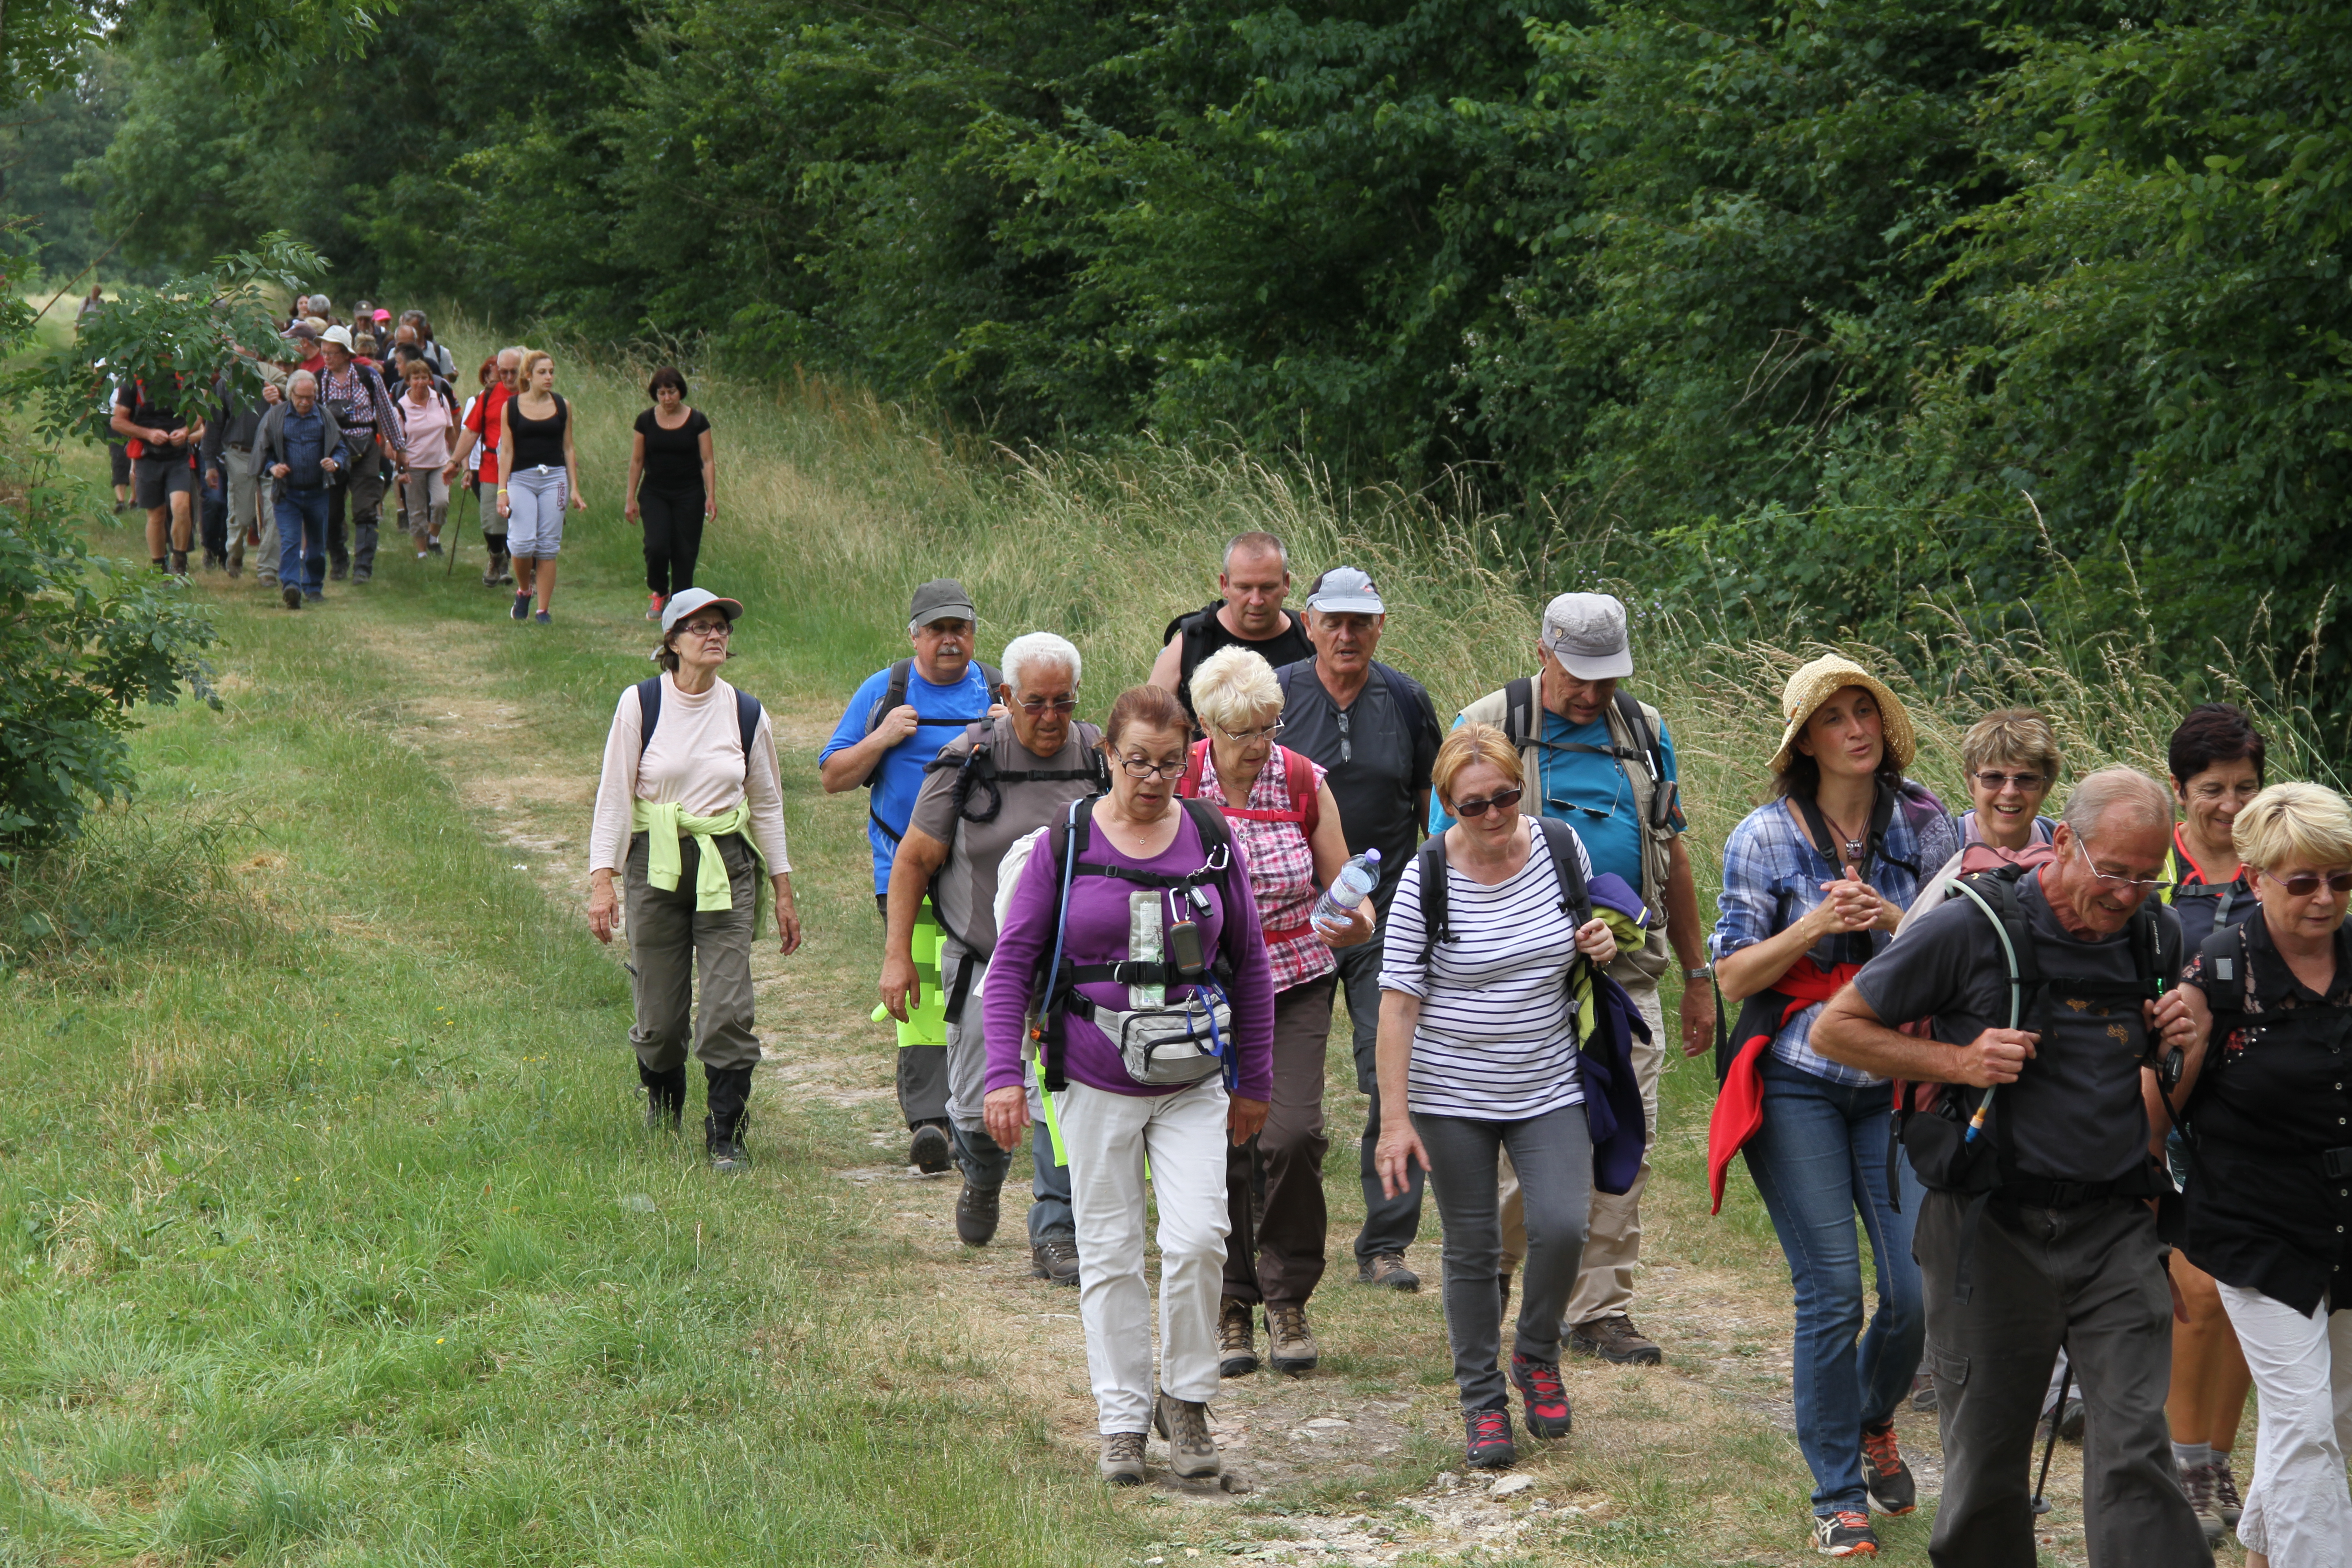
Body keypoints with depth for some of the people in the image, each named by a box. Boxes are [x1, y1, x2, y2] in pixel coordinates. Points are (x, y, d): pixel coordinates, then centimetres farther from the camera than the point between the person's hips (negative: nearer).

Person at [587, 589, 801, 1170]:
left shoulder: (748, 715, 4)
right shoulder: (640, 705, -2)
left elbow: (768, 805, 12)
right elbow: (614, 795, -1)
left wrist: (783, 893, 11)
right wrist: (603, 880, -8)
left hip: (727, 870, 1)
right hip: (655, 866, -1)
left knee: (729, 1010, -10)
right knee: (659, 1013, 4)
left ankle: (725, 1137, -1)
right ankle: (662, 1110, 31)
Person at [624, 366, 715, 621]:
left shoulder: (697, 421, -2)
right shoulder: (646, 421, 1)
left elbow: (707, 461, -2)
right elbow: (637, 461, 6)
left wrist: (711, 496, -11)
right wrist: (631, 498, 4)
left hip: (689, 495, 0)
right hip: (654, 495, 0)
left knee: (685, 552, -2)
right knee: (657, 547, -15)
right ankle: (659, 592, 12)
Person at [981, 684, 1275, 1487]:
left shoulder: (1212, 841, 2)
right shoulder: (1066, 843, -3)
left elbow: (1249, 962, 11)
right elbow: (1012, 961, -1)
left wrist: (1255, 1080, 12)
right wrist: (1004, 1073, -10)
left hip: (1194, 1081, 1)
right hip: (1094, 1082, -1)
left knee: (1198, 1238, -12)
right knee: (1109, 1253, 5)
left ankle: (1186, 1398, 8)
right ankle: (1122, 1420, 15)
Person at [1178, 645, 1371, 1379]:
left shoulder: (1304, 782, -4)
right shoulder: (1175, 788, -7)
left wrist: (1359, 923, -18)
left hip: (1296, 982, 0)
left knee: (1294, 1133, -13)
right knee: (1221, 1145, -2)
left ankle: (1289, 1300, 5)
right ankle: (1231, 1310, 15)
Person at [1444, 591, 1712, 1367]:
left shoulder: (1643, 731, 11)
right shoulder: (1488, 728, -2)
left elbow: (1671, 856, 18)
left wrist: (1698, 976, 18)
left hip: (1627, 974, 4)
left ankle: (1601, 1309, 10)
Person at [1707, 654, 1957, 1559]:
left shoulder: (1924, 825, 2)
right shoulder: (1767, 837, -3)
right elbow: (1734, 976, -2)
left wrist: (1892, 919, -13)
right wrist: (1814, 926, -17)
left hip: (1896, 1085, 2)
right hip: (1797, 1086, -2)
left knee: (1921, 1289, -4)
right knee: (1832, 1293, -6)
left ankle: (1873, 1420, 28)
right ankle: (1838, 1495, 9)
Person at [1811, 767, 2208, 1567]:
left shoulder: (2157, 936, 6)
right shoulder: (1973, 928, -8)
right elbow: (1834, 1029, -1)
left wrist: (2174, 1042, 1)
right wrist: (1957, 1062, -13)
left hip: (2112, 1226, 2)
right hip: (1990, 1229, -2)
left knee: (2135, 1454, -9)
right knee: (1985, 1463, 8)